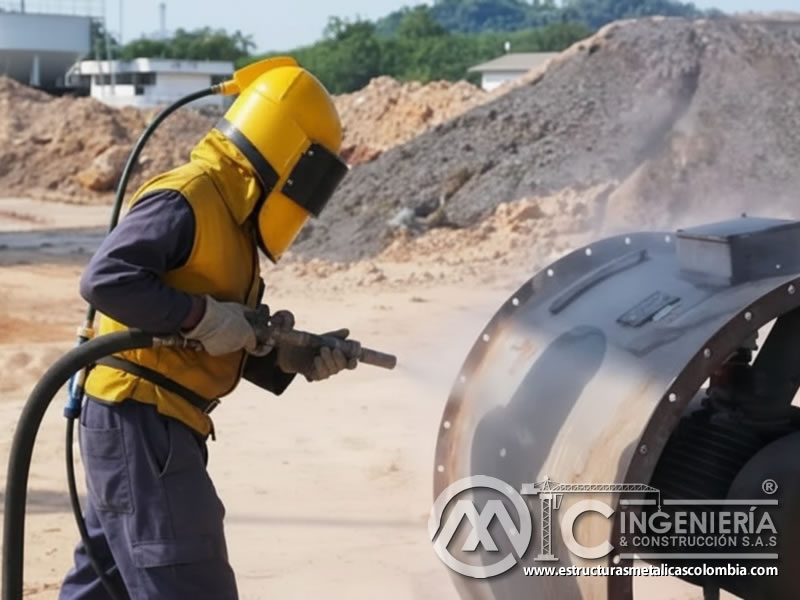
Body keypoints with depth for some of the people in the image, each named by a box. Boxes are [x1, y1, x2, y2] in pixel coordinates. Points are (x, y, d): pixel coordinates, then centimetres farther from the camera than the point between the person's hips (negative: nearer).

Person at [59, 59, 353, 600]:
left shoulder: (230, 219, 15)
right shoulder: (185, 200, -15)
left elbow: (228, 347, 17)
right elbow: (105, 279, -27)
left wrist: (291, 358, 2)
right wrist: (202, 316, -25)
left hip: (145, 422, 10)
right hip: (136, 420, -10)